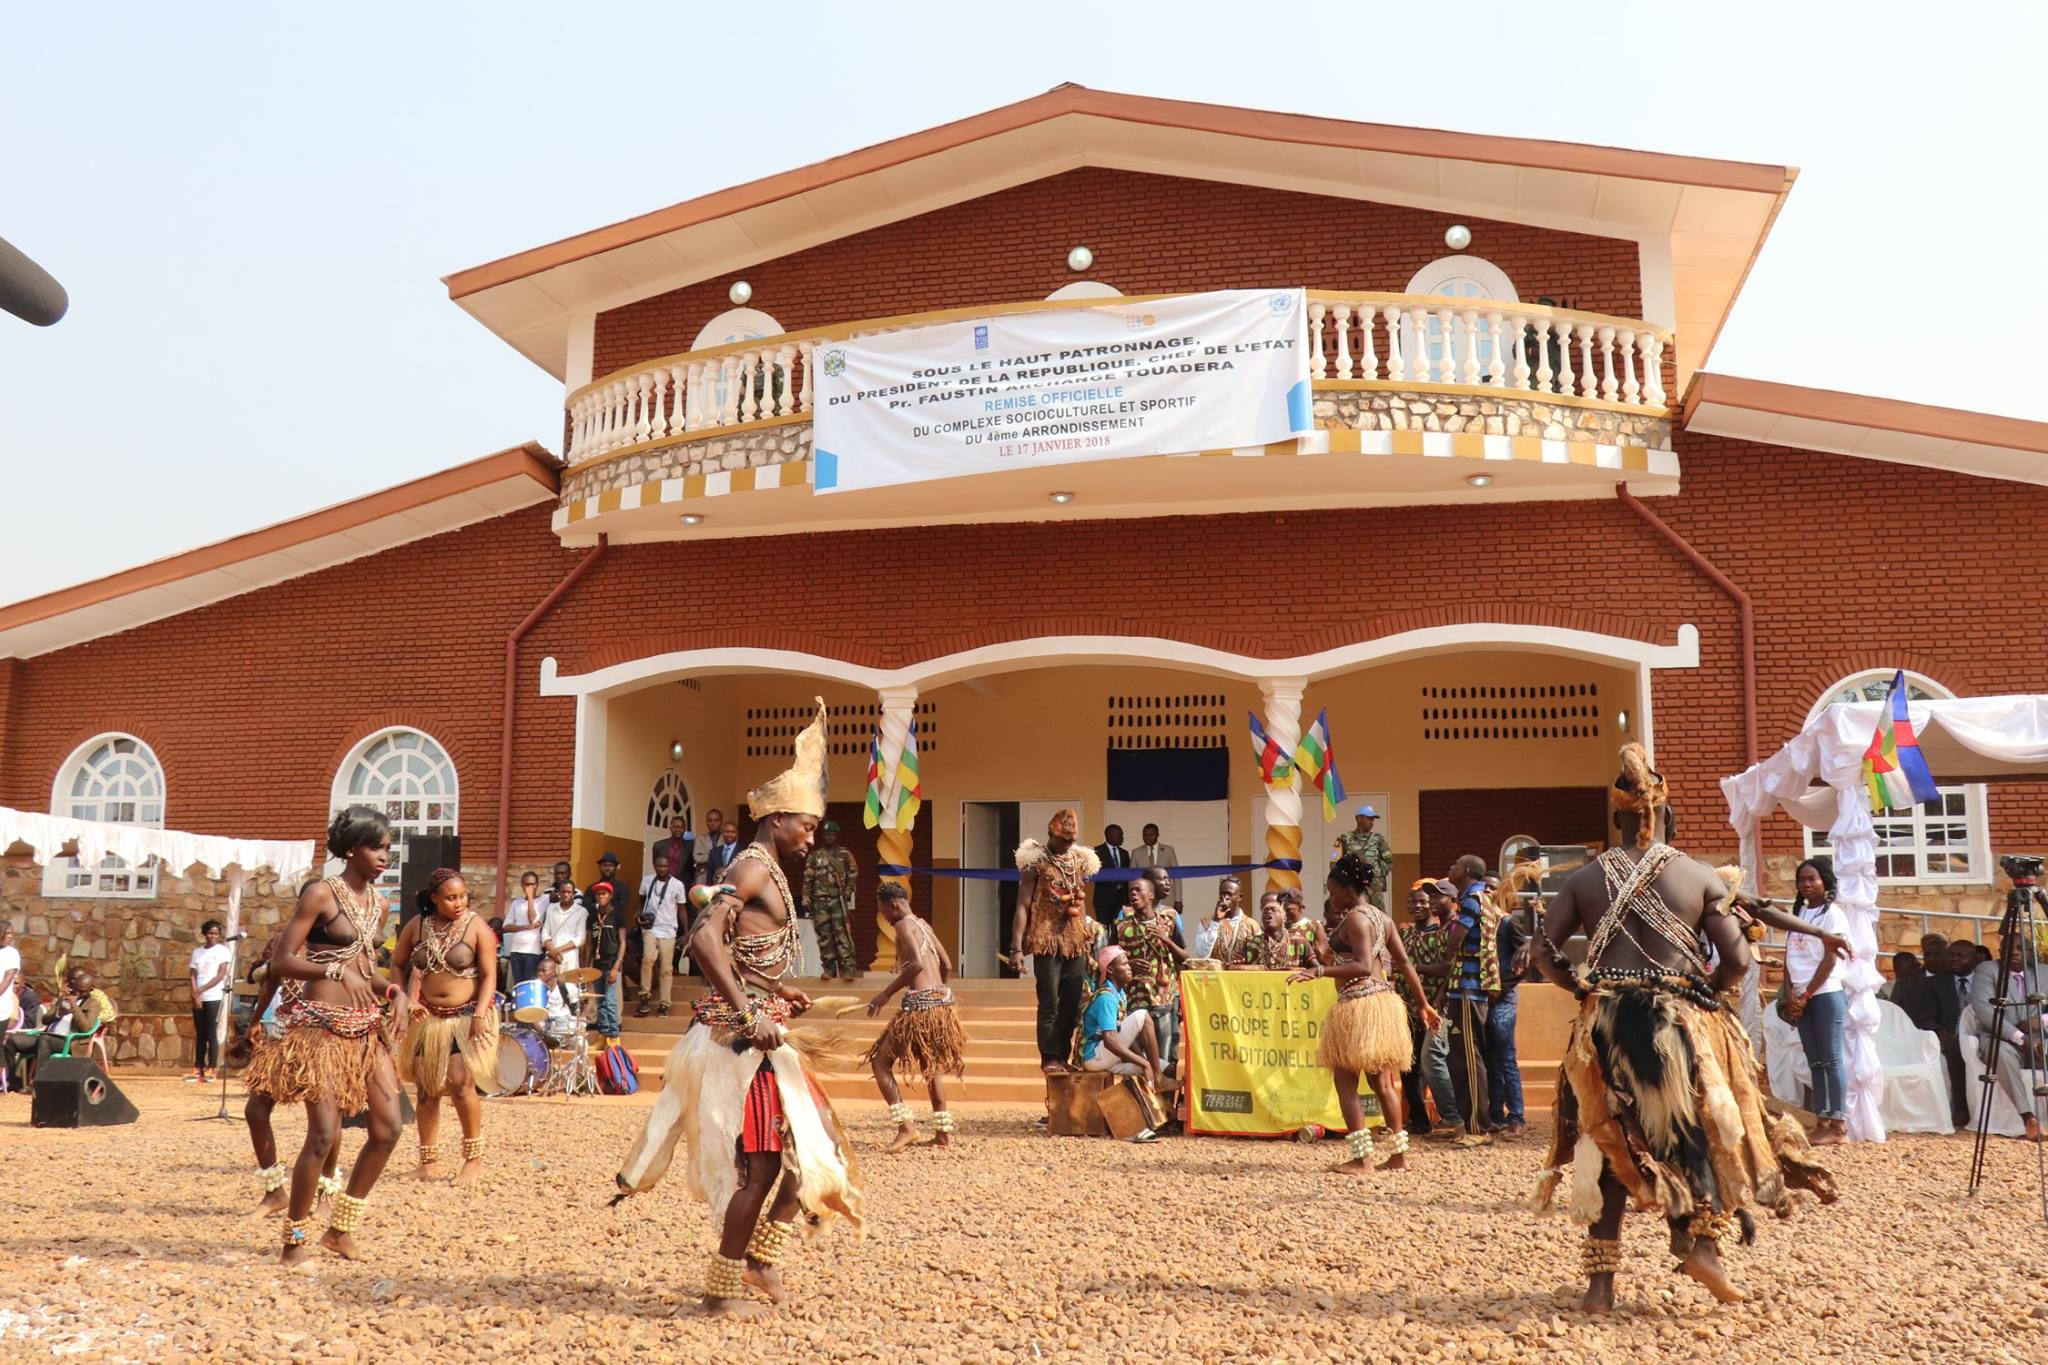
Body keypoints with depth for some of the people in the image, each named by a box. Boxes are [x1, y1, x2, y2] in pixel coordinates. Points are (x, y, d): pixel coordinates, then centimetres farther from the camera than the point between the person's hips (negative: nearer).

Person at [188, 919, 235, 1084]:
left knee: (211, 1035, -5)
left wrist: (201, 989, -13)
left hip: (214, 998, -4)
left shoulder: (223, 950, 0)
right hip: (198, 999, 4)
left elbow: (221, 975, -8)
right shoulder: (197, 951, 12)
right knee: (199, 1035, 5)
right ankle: (198, 1070, 7)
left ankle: (211, 1070, -3)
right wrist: (195, 995, -7)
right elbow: (192, 975, 7)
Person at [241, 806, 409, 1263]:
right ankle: (295, 1240, 9)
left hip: (365, 1027, 7)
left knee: (388, 1127, 2)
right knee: (324, 1134, -9)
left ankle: (342, 1227, 17)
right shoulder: (321, 894, -7)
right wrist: (337, 972, -22)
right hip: (321, 1026, -7)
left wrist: (390, 989, 3)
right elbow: (281, 960, -11)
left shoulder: (378, 903, 13)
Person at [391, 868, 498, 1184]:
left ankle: (474, 1158, -4)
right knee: (426, 1087, 6)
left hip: (465, 1017, -4)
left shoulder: (477, 928, -8)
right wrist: (404, 999, -1)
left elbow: (489, 976, -8)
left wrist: (480, 1015, -19)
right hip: (427, 1018, 4)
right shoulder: (417, 926, 1)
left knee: (460, 1080, -16)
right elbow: (396, 965, 13)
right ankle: (429, 1160, 18)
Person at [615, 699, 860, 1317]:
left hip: (754, 1031, 10)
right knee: (761, 1162, -4)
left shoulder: (767, 874, 17)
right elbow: (704, 937, -29)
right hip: (743, 1038, -10)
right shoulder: (754, 868, -14)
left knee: (815, 1139, 14)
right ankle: (723, 1288, 9)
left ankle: (760, 1255, 23)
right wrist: (749, 1015, -31)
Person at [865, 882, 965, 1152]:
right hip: (942, 1000, 9)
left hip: (919, 1003, -9)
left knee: (880, 1061, 0)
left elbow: (917, 964, -21)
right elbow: (947, 965, 21)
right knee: (930, 1066, 22)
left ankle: (906, 1126, -8)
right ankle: (943, 1131, 23)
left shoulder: (904, 925, -8)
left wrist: (886, 993, -17)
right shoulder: (924, 925, 18)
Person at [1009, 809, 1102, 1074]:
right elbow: (1022, 906, -9)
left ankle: (1063, 1054, 18)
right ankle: (1050, 1057, 5)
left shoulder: (1080, 860, 10)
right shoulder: (1036, 861, -7)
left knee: (1073, 1001, 7)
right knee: (1049, 1002, -4)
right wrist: (1017, 948, -15)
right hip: (1047, 941, -6)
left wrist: (1088, 938, 18)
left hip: (1075, 942, 6)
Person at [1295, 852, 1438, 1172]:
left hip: (1358, 1004, -9)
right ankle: (1398, 1153, 18)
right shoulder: (1382, 917, 12)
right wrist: (1423, 1004, 18)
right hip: (1384, 1000, 9)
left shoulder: (1354, 918, -14)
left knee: (1346, 1082, -1)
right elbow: (1404, 962, 14)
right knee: (1382, 1082, 15)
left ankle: (1362, 1158, -3)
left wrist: (1320, 971, -30)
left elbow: (1364, 967, -24)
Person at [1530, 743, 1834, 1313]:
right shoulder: (1700, 876, -1)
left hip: (1607, 1025, 1)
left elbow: (1545, 951, -2)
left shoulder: (1586, 878, 2)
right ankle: (1700, 1241, 4)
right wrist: (1703, 991, 13)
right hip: (1683, 1024, -1)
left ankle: (1601, 1279, 10)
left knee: (1609, 1140, 9)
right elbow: (1736, 960, -4)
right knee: (1697, 1131, 17)